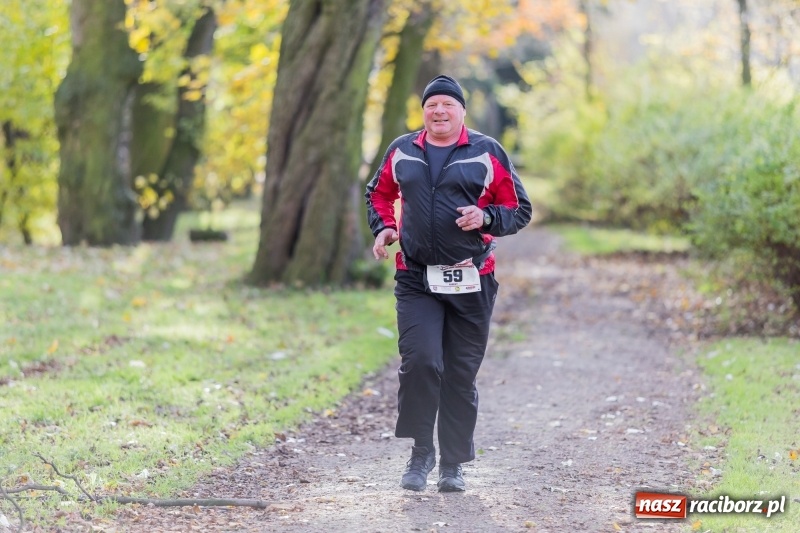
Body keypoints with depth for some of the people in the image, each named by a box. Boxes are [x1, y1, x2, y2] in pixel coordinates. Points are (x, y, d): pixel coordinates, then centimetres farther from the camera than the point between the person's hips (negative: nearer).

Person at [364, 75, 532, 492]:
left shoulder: (487, 154, 3)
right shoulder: (401, 152, 9)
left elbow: (520, 210, 7)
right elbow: (379, 193, 26)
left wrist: (486, 218, -12)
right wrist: (383, 227, 7)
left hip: (470, 282, -1)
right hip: (415, 280, 1)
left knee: (461, 375, 4)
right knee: (419, 363, -15)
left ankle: (453, 463, 17)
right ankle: (421, 451, 2)